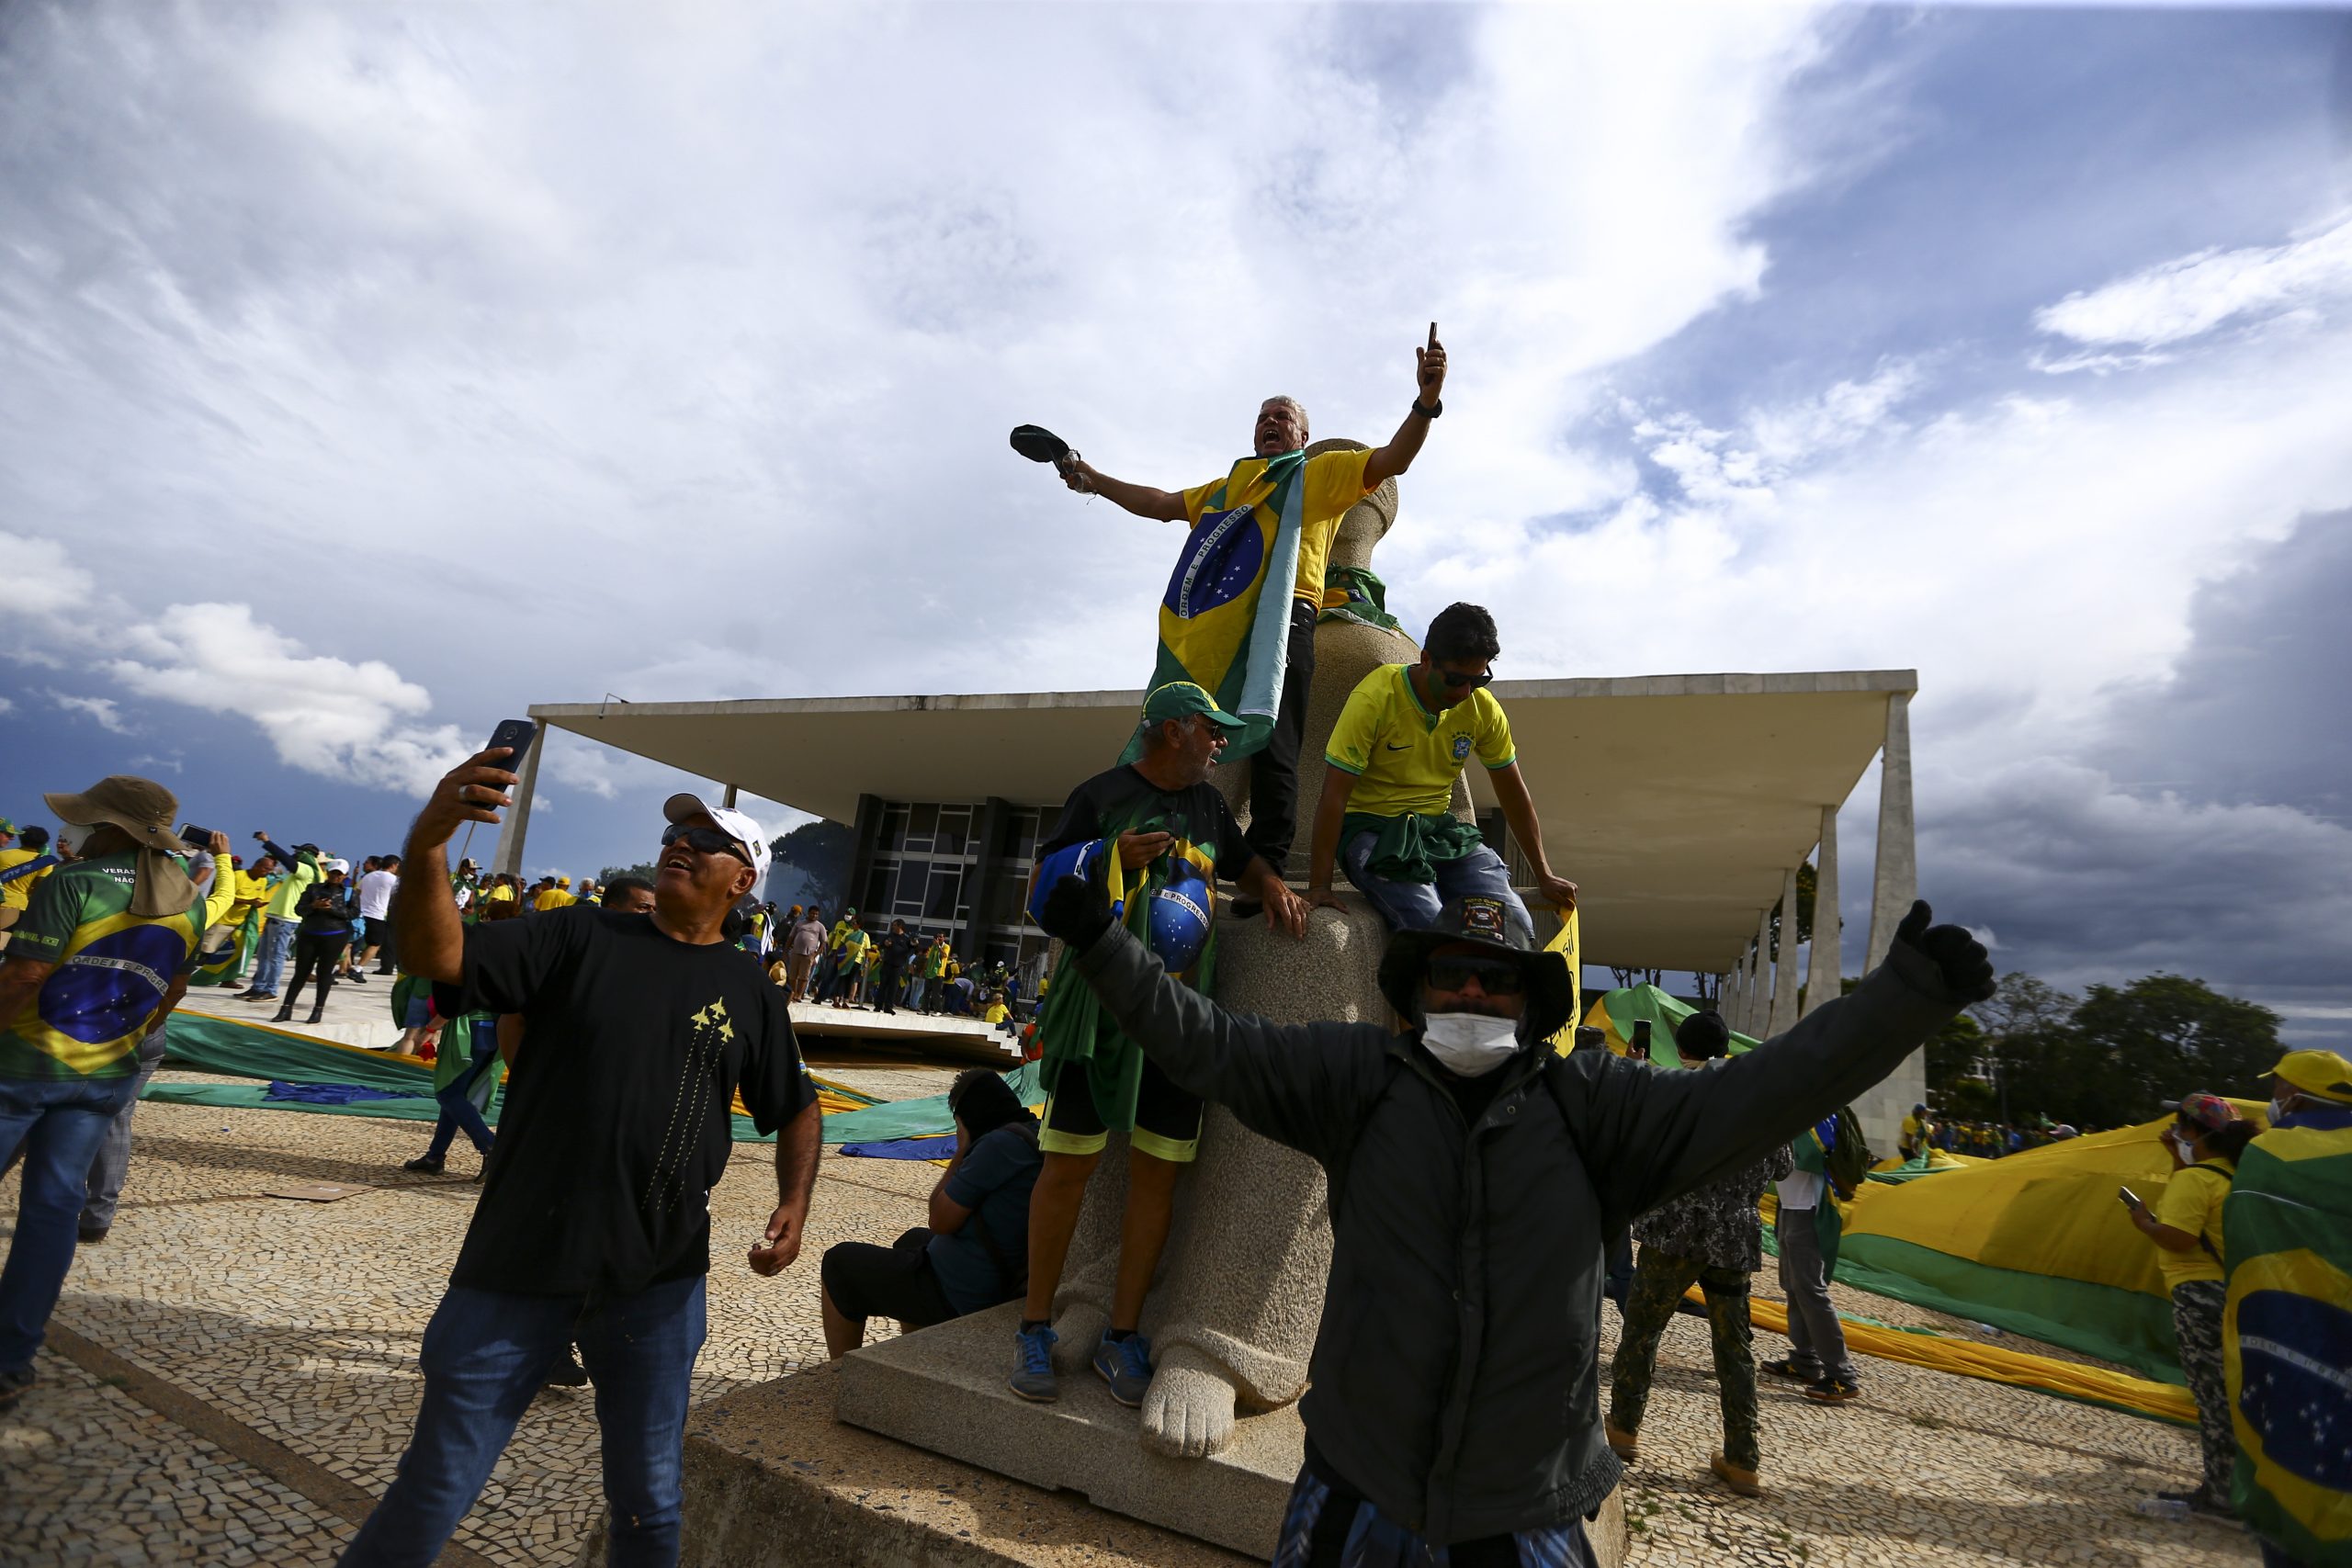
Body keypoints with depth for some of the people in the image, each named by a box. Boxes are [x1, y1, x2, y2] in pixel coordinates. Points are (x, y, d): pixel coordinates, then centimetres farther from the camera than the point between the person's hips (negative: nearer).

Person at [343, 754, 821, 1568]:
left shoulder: (750, 991, 2)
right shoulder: (580, 936, -3)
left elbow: (795, 1108, 12)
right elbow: (437, 956, -17)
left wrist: (795, 1203, -3)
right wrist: (426, 842, -33)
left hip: (659, 1285, 2)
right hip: (520, 1266, -1)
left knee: (648, 1500, 16)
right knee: (436, 1491, 11)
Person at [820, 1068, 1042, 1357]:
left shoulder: (1000, 1144, -25)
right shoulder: (1038, 1134, 4)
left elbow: (941, 1221, -17)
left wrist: (961, 1152, -9)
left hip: (960, 1296, -9)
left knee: (840, 1262, 8)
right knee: (913, 1240, 36)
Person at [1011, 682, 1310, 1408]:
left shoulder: (1209, 804, 16)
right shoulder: (1102, 795, -2)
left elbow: (1243, 861, 31)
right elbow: (1040, 889, -2)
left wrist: (1274, 885, 9)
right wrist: (1110, 858, -19)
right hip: (1102, 1004, -5)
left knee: (1157, 1172, 6)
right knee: (1070, 1164, 1)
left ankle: (1121, 1336, 19)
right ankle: (1035, 1328, 17)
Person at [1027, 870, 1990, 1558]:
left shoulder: (1587, 1106, -4)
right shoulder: (1359, 1078, -5)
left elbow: (1753, 1097, -11)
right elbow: (1208, 1044, -9)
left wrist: (1906, 997, -20)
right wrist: (1105, 946, -17)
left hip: (1527, 1512, 1)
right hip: (1356, 1482, 0)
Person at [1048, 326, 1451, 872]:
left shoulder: (1320, 473, 18)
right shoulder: (1224, 488, 35)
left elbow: (1391, 460, 6)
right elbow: (1160, 504, 42)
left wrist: (1425, 401, -10)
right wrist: (1096, 481, 39)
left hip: (1279, 622, -5)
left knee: (1271, 749, -13)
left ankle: (1267, 873, -14)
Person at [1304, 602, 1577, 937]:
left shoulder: (1483, 708, -2)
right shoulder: (1376, 698, -17)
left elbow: (1514, 794, 11)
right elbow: (1334, 796, -18)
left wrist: (1544, 876, 12)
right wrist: (1319, 886, -22)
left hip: (1440, 828, 5)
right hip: (1372, 827, -5)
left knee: (1516, 926, -16)